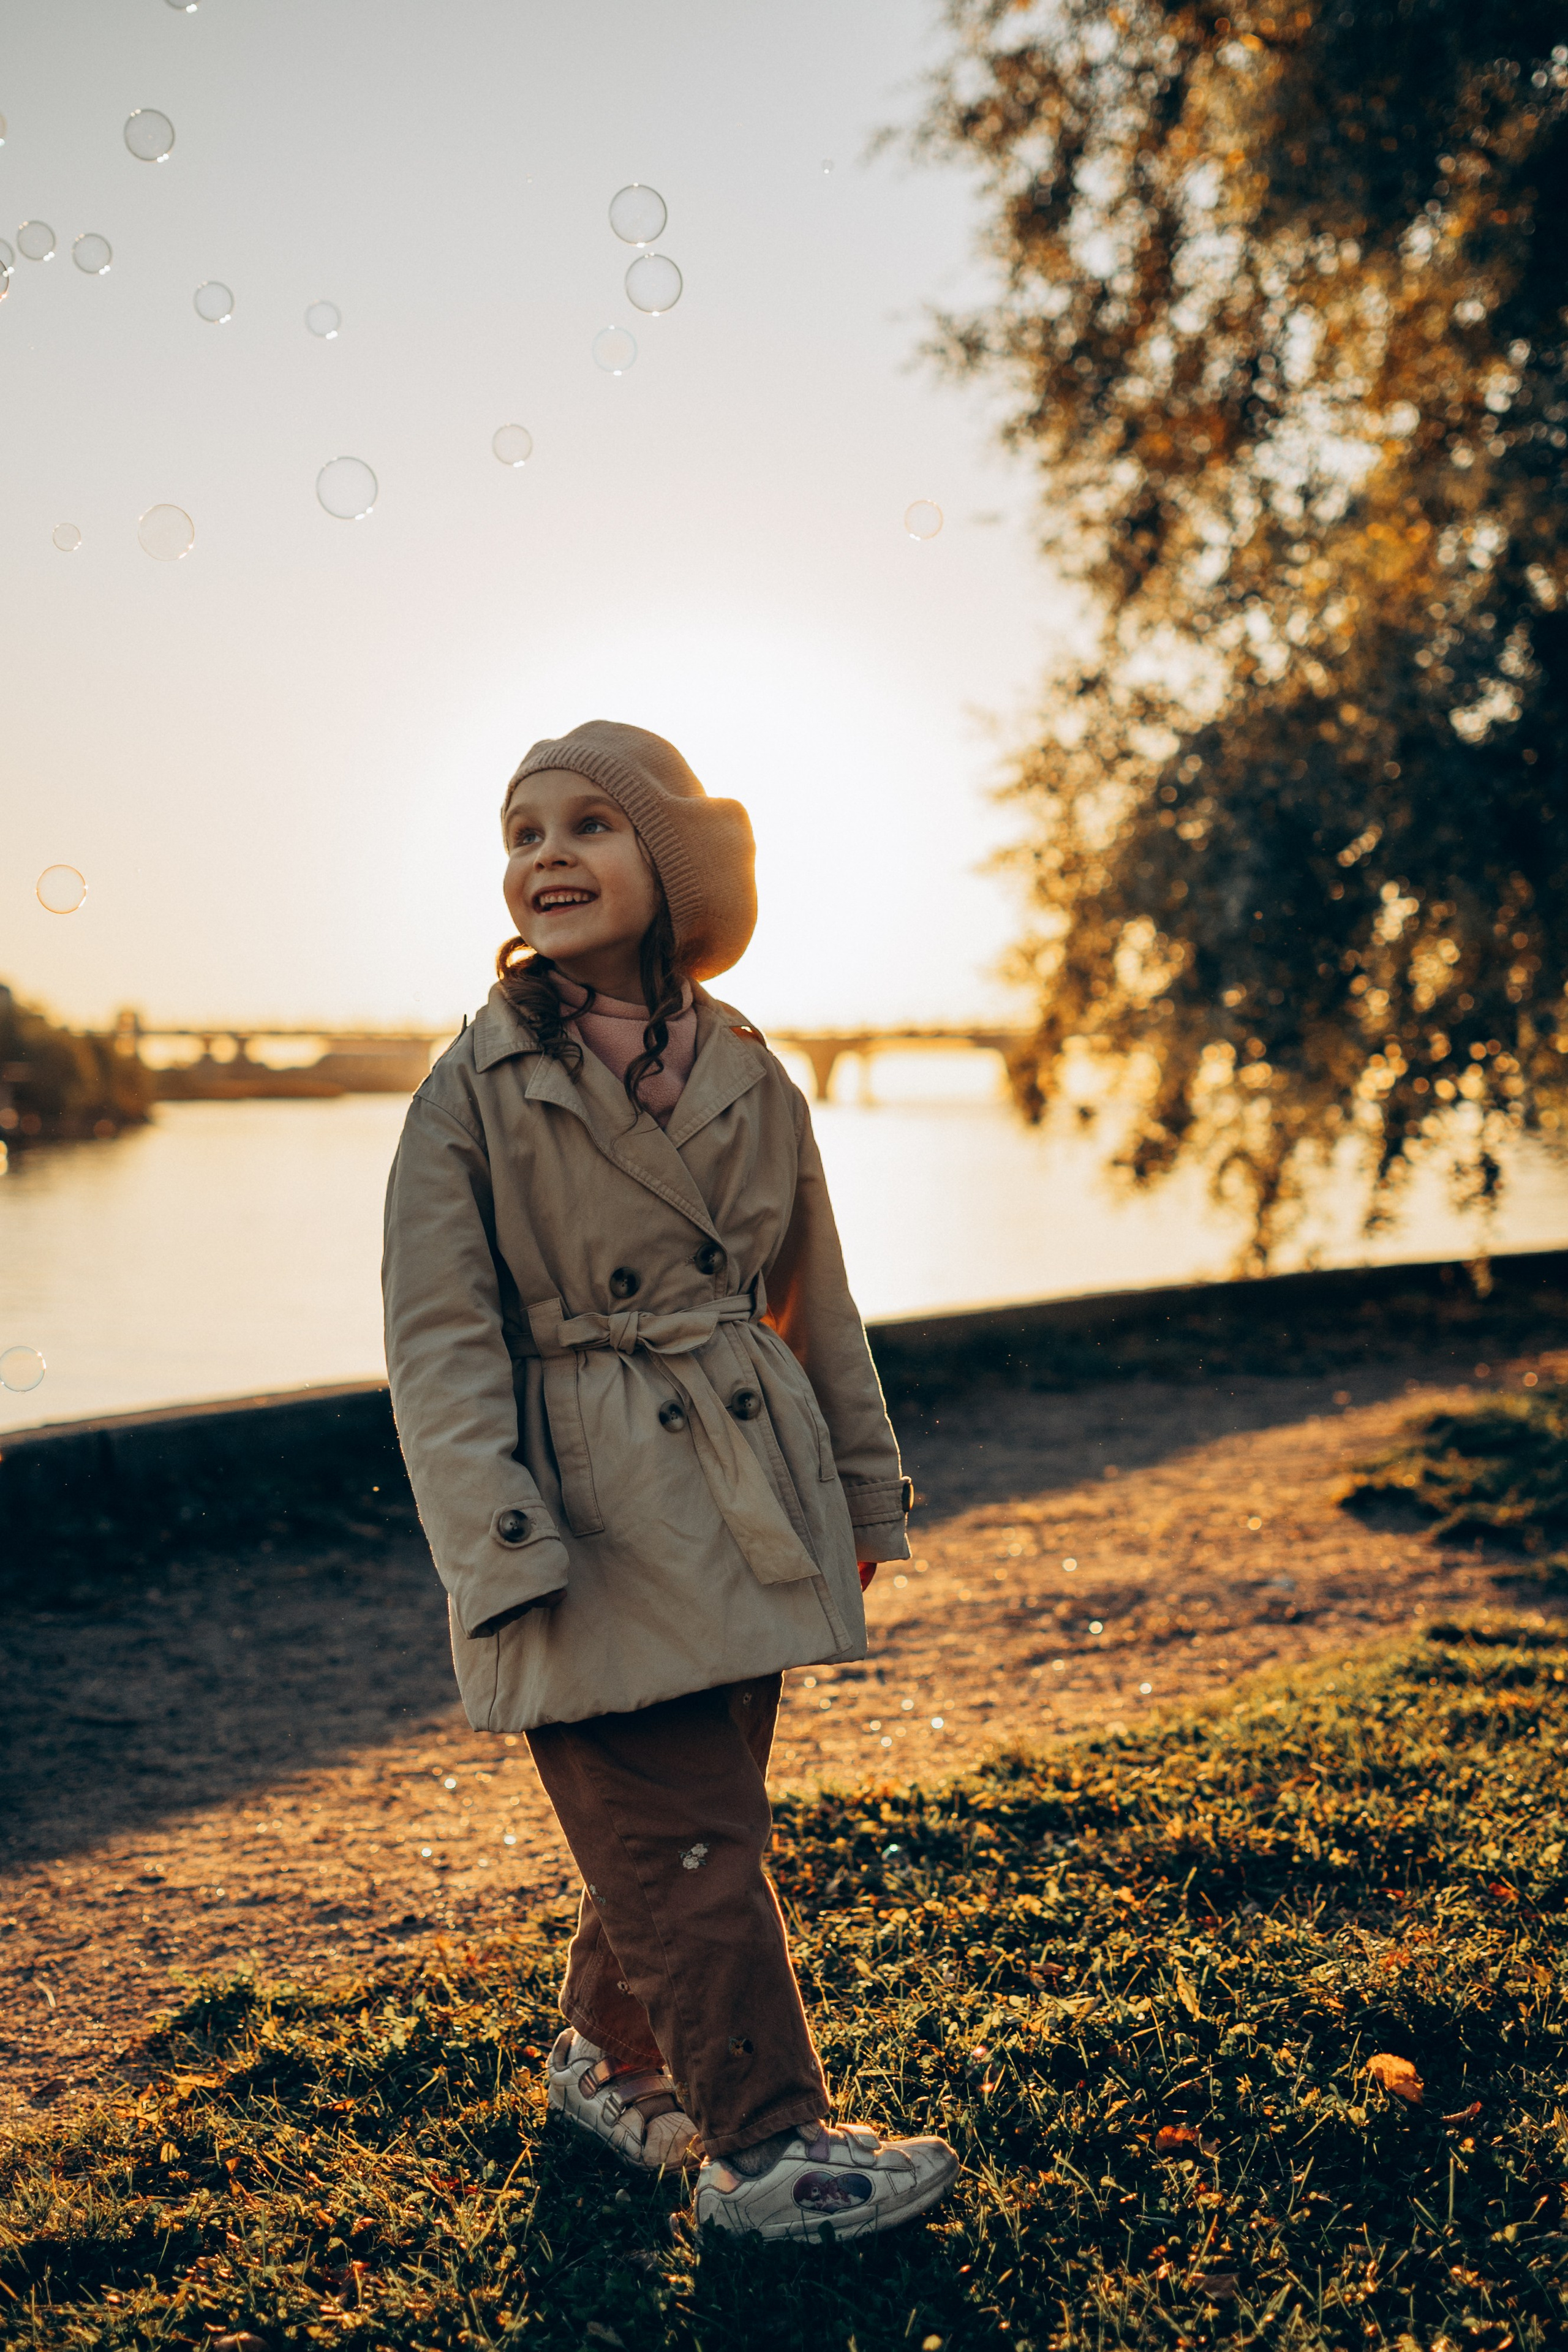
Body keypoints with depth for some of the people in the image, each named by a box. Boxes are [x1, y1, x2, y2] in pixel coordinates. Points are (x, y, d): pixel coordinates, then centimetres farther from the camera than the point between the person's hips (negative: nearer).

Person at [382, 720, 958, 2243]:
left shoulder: (747, 1075, 5)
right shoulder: (478, 1085, -6)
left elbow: (814, 1302, 14)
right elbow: (438, 1339, -9)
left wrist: (862, 1491, 17)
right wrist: (506, 1551, -16)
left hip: (747, 1505, 5)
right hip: (594, 1514, -5)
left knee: (695, 1815, 14)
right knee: (681, 1834, -1)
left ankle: (607, 2058, 36)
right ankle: (766, 2143, 14)